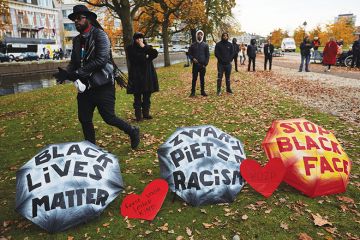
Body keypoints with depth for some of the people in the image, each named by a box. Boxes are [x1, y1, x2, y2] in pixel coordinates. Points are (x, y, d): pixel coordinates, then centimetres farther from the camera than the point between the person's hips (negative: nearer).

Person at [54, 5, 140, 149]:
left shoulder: (99, 35, -9)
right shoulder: (77, 40, 12)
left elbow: (101, 60, -20)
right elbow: (74, 61, 11)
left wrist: (77, 73, -21)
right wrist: (67, 73, -12)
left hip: (102, 85, -7)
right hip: (85, 86, 7)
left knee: (108, 118, -4)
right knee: (84, 119, 10)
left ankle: (132, 132, 21)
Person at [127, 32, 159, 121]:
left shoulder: (147, 47, 13)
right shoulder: (131, 49, 2)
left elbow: (155, 53, -5)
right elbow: (135, 58, -14)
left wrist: (144, 48, -10)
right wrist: (146, 57, -7)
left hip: (147, 74, 4)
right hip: (136, 75, -3)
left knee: (147, 95, 6)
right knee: (137, 96, -4)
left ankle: (146, 113, 16)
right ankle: (138, 115, 1)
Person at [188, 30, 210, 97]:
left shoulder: (205, 45, 5)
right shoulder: (193, 45, 7)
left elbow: (208, 55, 3)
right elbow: (189, 54, 9)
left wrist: (205, 64, -6)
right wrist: (192, 58, -11)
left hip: (202, 65, 0)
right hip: (195, 64, 0)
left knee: (202, 79, 6)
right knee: (194, 78, 1)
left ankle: (202, 91, 14)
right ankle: (193, 92, 6)